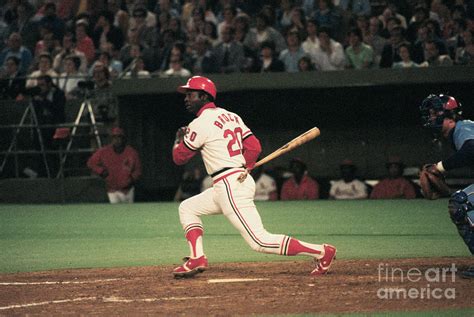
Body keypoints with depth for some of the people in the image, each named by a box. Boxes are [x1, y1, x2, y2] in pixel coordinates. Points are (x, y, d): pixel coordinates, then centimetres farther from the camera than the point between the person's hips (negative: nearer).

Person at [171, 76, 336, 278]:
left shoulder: (200, 124, -10)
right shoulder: (231, 116, 15)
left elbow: (179, 157, -2)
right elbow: (254, 146, 10)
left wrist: (179, 139, 17)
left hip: (230, 187, -10)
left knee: (260, 241, -13)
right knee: (187, 208, 20)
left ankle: (321, 252, -14)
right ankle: (197, 259, 8)